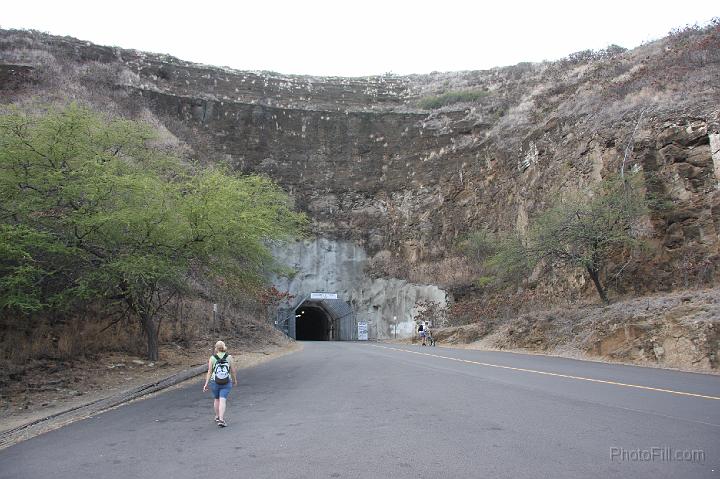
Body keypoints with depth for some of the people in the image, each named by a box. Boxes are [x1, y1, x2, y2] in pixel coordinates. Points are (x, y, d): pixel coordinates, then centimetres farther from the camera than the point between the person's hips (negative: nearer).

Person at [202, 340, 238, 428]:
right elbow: (233, 370, 0)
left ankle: (217, 417, 36)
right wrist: (235, 379, 16)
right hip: (226, 383, -1)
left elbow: (209, 372, -8)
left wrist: (206, 384, -3)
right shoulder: (229, 357, -6)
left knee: (217, 399, 21)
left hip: (215, 383, 1)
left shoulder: (212, 358, -7)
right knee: (223, 401, -2)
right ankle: (221, 420, -14)